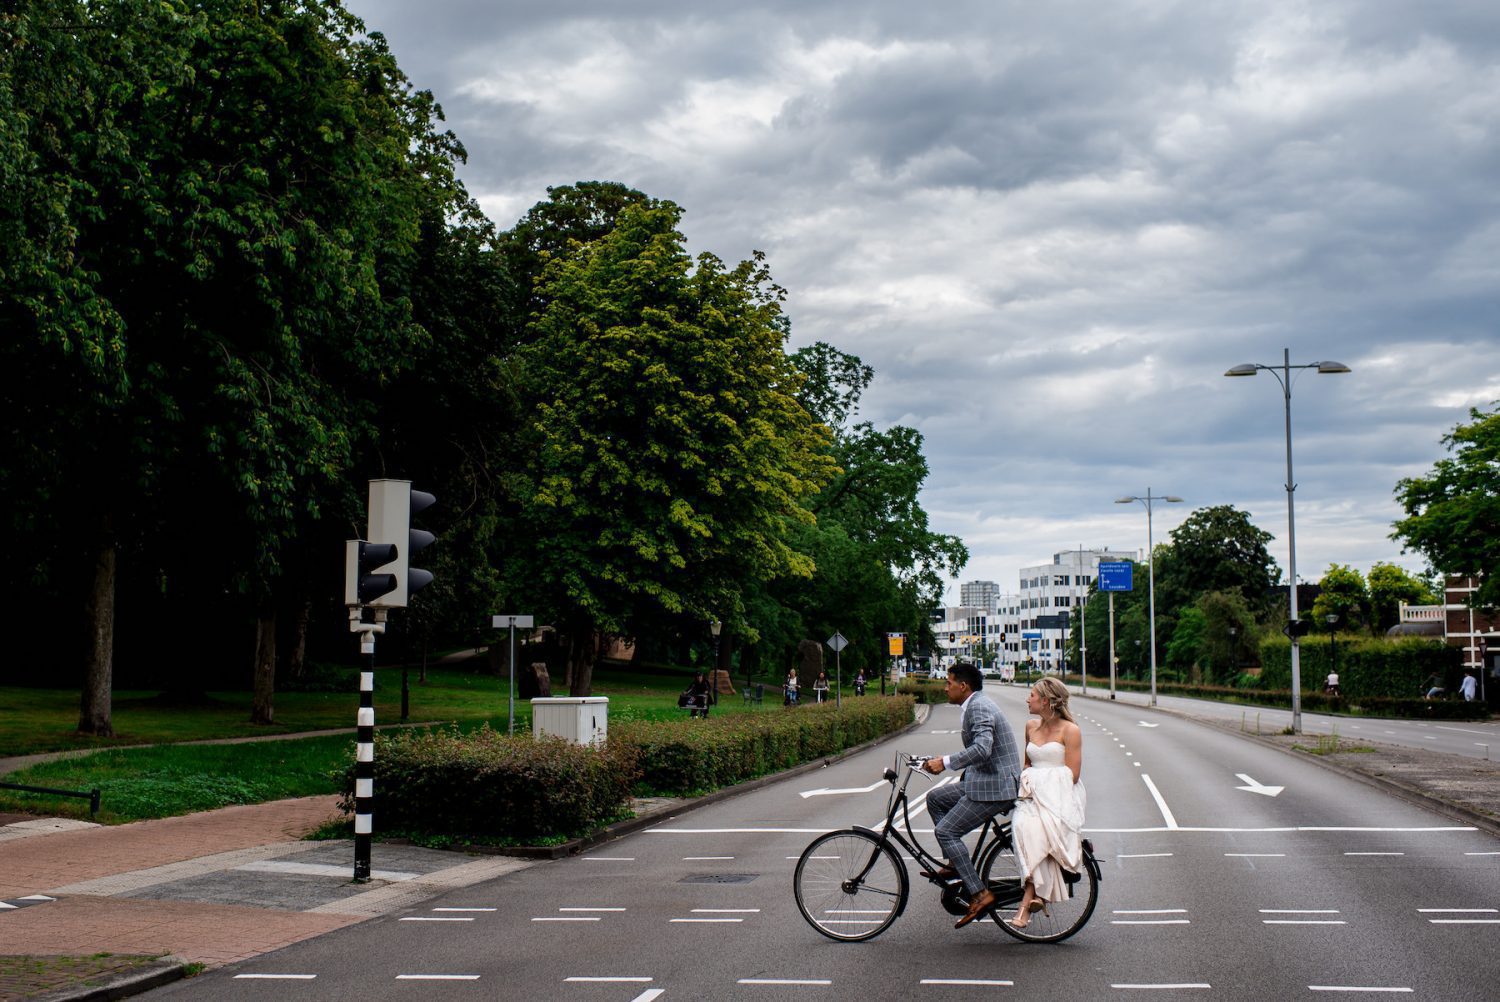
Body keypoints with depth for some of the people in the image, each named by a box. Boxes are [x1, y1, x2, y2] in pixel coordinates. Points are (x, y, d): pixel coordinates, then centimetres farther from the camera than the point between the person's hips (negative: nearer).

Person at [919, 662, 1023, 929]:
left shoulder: (979, 707, -17)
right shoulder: (977, 705, 17)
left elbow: (982, 749, -32)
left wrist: (945, 762, -29)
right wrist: (943, 763, 20)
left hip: (994, 787, -11)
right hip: (984, 780, 11)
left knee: (945, 831, -12)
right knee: (935, 798, 17)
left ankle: (980, 895, -15)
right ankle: (955, 865, 16)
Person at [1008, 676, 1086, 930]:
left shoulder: (1070, 730, -1)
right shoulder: (1031, 727, 19)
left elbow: (1072, 775, -6)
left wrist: (1047, 787, -14)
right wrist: (1024, 784, 11)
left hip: (1059, 797, -5)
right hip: (1032, 794, 5)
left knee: (1037, 829, -34)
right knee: (1023, 825, -30)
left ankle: (1028, 898, -31)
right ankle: (1038, 894, -31)